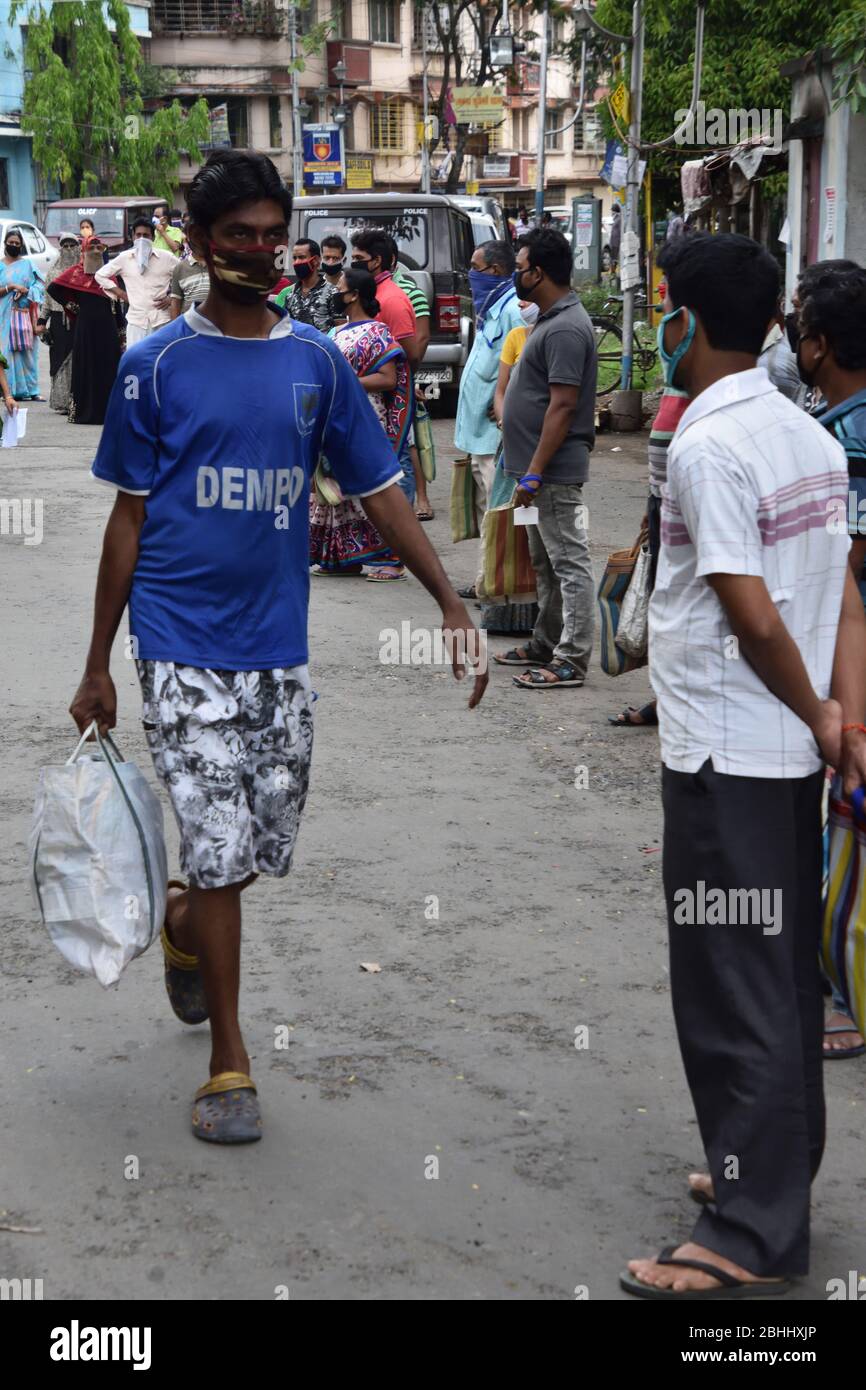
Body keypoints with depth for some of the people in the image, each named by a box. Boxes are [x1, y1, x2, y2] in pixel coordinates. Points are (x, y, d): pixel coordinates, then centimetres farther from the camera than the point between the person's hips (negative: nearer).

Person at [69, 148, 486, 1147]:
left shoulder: (317, 362, 5)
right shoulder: (157, 366, -4)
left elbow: (378, 493, 8)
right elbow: (130, 516, 0)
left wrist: (451, 604, -3)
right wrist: (97, 668, 1)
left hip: (279, 650, 4)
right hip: (184, 649, -3)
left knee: (266, 849, 12)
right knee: (221, 847, -5)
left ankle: (183, 927, 46)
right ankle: (228, 1063, 9)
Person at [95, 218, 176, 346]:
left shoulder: (166, 257, 1)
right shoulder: (124, 258, 5)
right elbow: (100, 275, 15)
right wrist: (121, 294, 6)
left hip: (161, 320, -1)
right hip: (136, 320, 1)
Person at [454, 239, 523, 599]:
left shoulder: (512, 308, -17)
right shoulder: (490, 306, 16)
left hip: (497, 431, -11)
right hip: (480, 430, 11)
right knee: (486, 508, 16)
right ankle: (485, 582, 23)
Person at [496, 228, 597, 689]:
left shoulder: (566, 328, -18)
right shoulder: (550, 319, 14)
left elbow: (563, 405, -23)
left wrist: (535, 471, -23)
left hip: (556, 470, -11)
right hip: (542, 468, 11)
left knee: (568, 563, -7)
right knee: (545, 561, 18)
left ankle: (571, 660, -5)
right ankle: (545, 646, 28)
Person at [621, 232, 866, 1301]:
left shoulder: (707, 448, -19)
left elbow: (756, 619, -21)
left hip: (726, 756, -9)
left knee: (731, 990, -2)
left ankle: (752, 1235, 4)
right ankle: (775, 1173, 32)